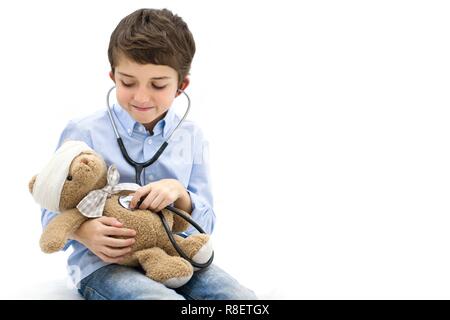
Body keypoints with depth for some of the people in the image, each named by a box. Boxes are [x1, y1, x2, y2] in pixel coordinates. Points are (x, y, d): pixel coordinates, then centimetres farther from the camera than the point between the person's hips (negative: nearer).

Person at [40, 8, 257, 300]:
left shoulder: (191, 137, 7)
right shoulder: (83, 133, -3)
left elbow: (205, 225, 9)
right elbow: (53, 214, 4)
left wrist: (180, 194, -13)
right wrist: (82, 231, -20)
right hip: (103, 262, -3)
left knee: (243, 299, -22)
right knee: (167, 297, -34)